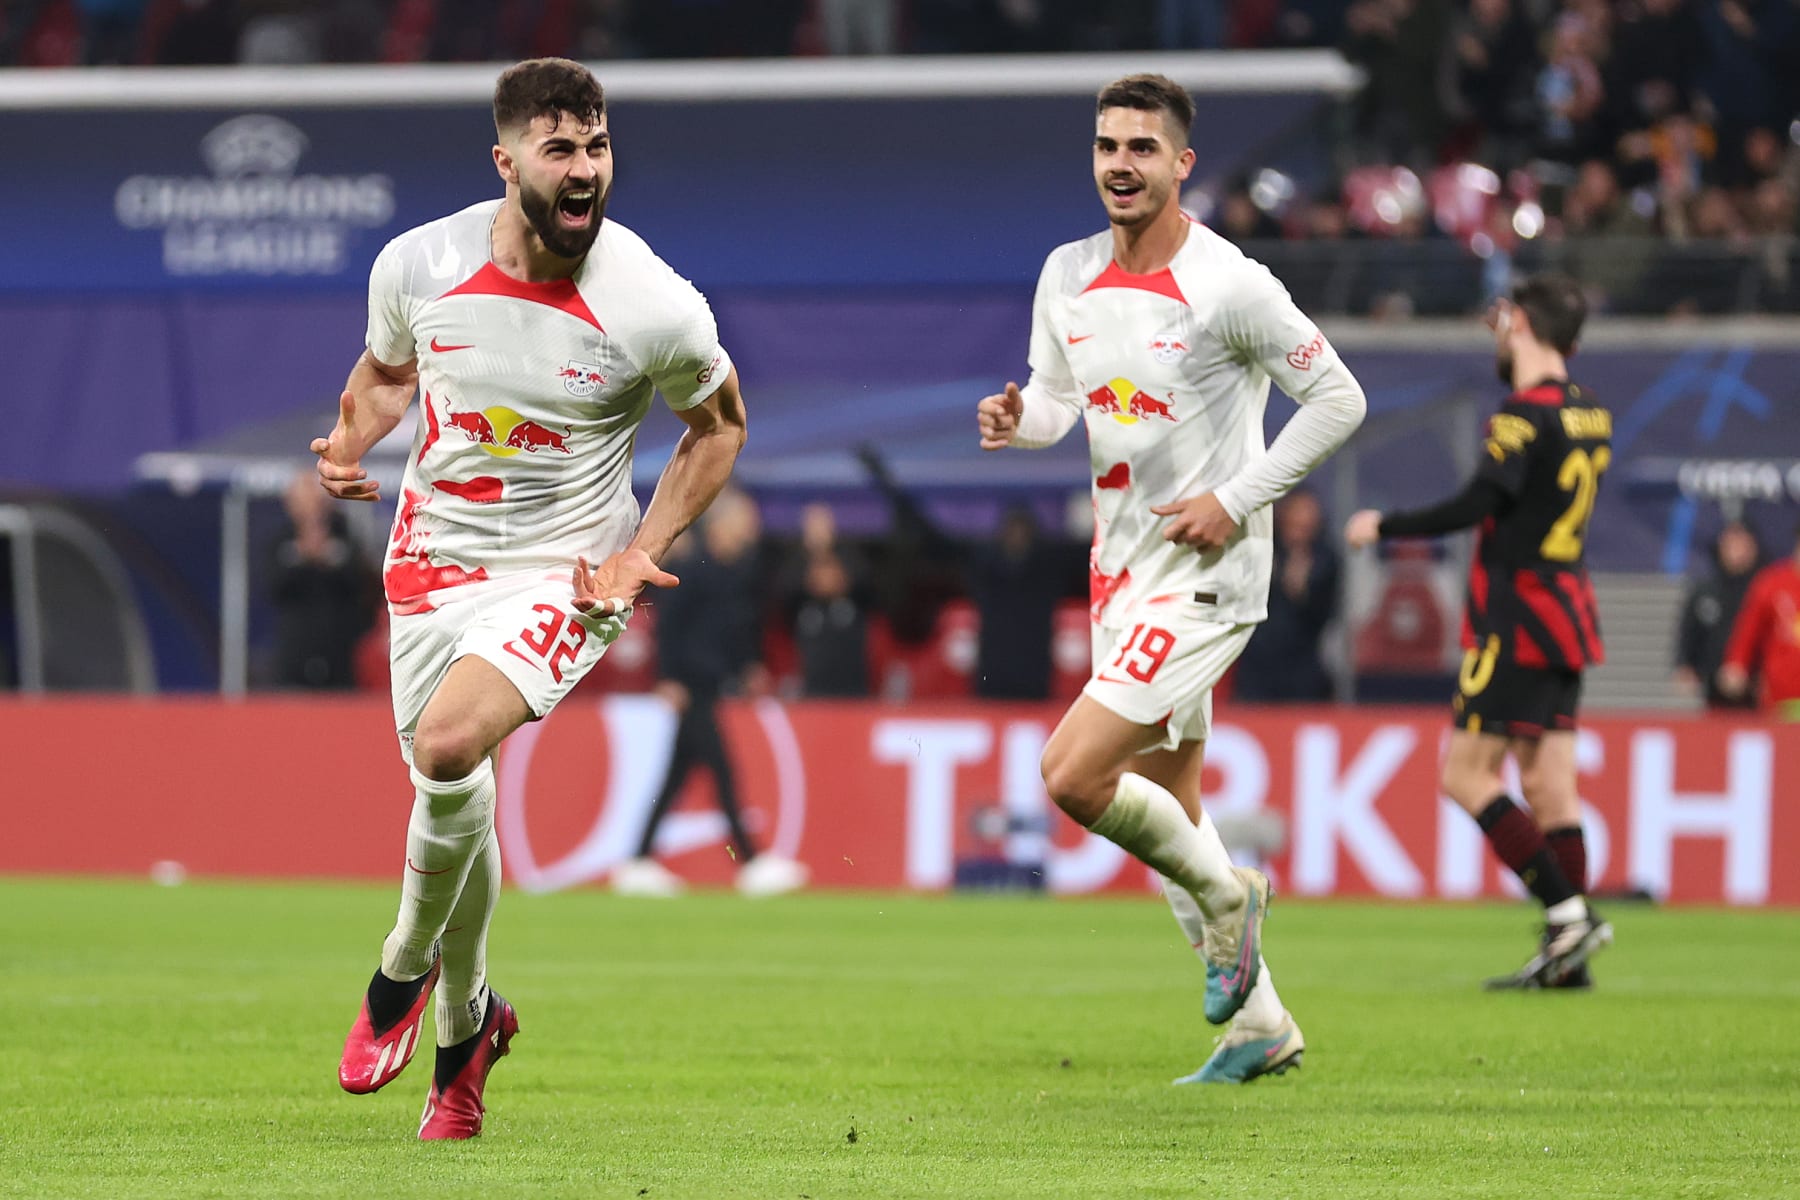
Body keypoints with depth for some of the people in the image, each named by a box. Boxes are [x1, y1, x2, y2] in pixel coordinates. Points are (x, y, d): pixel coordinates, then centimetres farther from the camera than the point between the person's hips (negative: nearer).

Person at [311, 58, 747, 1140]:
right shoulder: (419, 265, -9)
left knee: (448, 742, -28)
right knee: (451, 795, 9)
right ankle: (467, 1020, 35)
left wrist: (644, 553, -6)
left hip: (566, 573, -4)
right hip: (434, 555, 4)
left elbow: (719, 424, 4)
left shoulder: (657, 308, -16)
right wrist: (349, 442, -8)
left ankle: (406, 967, -2)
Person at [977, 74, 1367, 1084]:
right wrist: (1018, 419, -7)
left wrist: (1234, 501, -14)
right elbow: (1058, 396, 17)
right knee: (1169, 814, 12)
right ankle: (1262, 1026, 24)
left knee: (1074, 775, -19)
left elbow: (1338, 401, -9)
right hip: (1121, 574, 7)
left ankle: (1227, 895, 6)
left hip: (1205, 577, -7)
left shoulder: (1230, 288, -15)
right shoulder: (1069, 276, 4)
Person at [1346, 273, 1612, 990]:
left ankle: (1568, 913, -13)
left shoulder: (1526, 414, -15)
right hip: (1567, 608, 9)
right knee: (1549, 787, 7)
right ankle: (1567, 957, 3)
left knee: (1467, 775, -5)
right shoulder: (1588, 413, 11)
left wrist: (1384, 527, -13)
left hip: (1517, 620, -9)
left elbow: (1478, 503, -24)